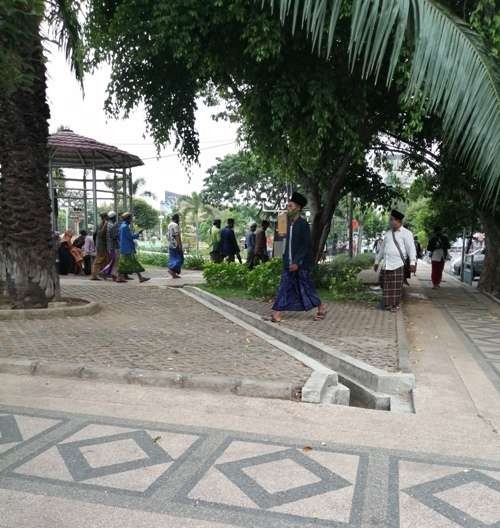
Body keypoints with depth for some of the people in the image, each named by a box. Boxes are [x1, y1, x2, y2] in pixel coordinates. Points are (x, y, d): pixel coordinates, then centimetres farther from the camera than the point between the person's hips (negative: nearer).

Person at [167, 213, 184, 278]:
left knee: (172, 259, 9)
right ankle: (172, 269, -15)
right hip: (176, 245, -9)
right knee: (180, 258, -3)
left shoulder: (169, 225, 16)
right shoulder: (176, 225, -13)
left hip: (170, 245, 9)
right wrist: (179, 245, -20)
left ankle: (174, 274, 9)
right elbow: (177, 236, -19)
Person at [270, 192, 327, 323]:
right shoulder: (290, 223, 10)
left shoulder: (303, 224, -12)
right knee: (284, 288, 1)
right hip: (289, 263, 7)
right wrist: (286, 261, 16)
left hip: (301, 264, -7)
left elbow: (307, 245, -16)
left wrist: (297, 262, -21)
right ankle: (277, 313, -1)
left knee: (306, 288, 4)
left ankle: (321, 308, 24)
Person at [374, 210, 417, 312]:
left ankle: (396, 304, 12)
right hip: (387, 264, 5)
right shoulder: (388, 233, 17)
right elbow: (382, 248, 22)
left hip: (398, 264, -5)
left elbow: (411, 249, -8)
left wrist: (412, 263, -17)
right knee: (387, 285, 7)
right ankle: (388, 304, 19)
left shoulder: (406, 233, -1)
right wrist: (377, 261, 22)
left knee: (397, 286, 0)